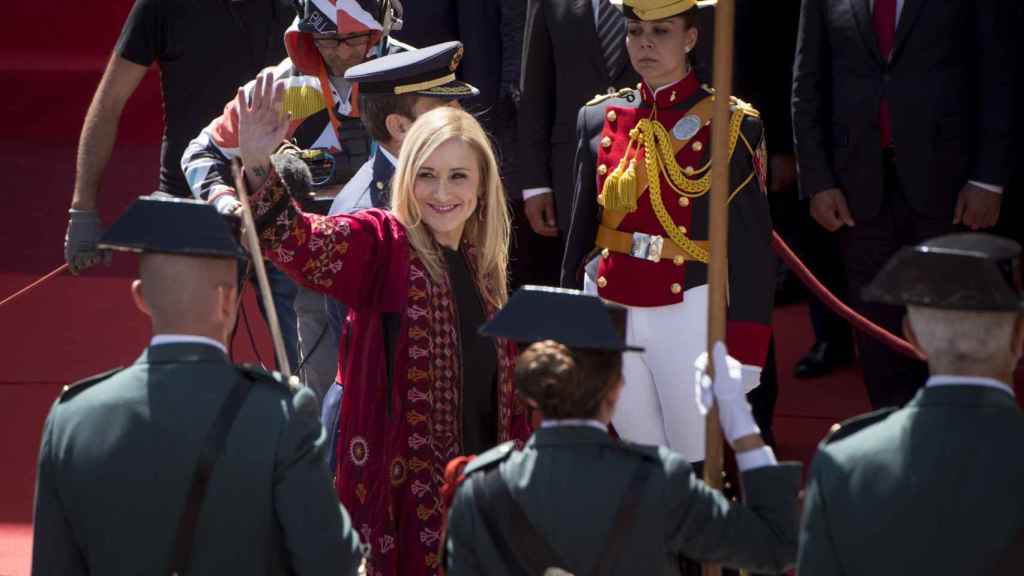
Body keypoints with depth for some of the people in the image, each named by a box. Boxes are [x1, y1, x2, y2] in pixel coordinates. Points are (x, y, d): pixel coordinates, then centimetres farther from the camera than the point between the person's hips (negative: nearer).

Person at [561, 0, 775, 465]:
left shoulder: (732, 126, -4)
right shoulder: (599, 119, 7)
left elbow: (753, 247, -4)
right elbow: (581, 229, 13)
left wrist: (744, 353, -7)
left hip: (690, 315, -4)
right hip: (609, 310, 4)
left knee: (695, 467, 0)